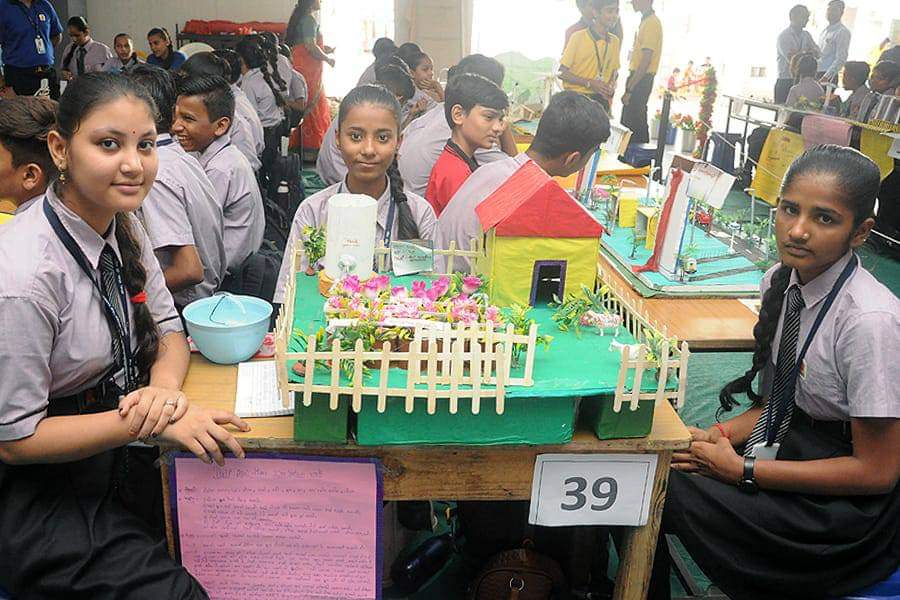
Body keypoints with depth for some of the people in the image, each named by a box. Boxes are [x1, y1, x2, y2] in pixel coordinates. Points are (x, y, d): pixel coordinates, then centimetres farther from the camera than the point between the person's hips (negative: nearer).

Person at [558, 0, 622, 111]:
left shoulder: (615, 41, 8)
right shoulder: (578, 37, -9)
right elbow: (562, 72, -8)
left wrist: (612, 85, -1)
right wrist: (589, 83, -17)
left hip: (601, 99, 5)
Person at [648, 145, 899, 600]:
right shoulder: (779, 282, -3)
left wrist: (741, 469, -19)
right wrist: (724, 434, -8)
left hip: (850, 506, -7)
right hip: (788, 447, 7)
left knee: (656, 488, -20)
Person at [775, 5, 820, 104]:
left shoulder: (806, 35, 14)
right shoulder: (783, 36, -6)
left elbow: (817, 53, 2)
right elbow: (791, 59, -16)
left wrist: (798, 53, -14)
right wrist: (805, 52, -2)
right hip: (785, 83, -5)